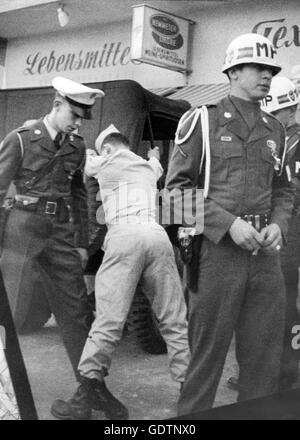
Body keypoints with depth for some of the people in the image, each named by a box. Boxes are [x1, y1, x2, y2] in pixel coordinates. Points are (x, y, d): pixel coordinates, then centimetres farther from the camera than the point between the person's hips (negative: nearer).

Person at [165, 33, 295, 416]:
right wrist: (229, 223, -15)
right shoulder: (203, 121, -1)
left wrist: (278, 224, 0)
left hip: (265, 252, 5)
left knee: (264, 353, 10)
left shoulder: (275, 130, 15)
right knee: (207, 350, 3)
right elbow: (177, 186, -7)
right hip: (217, 248, -5)